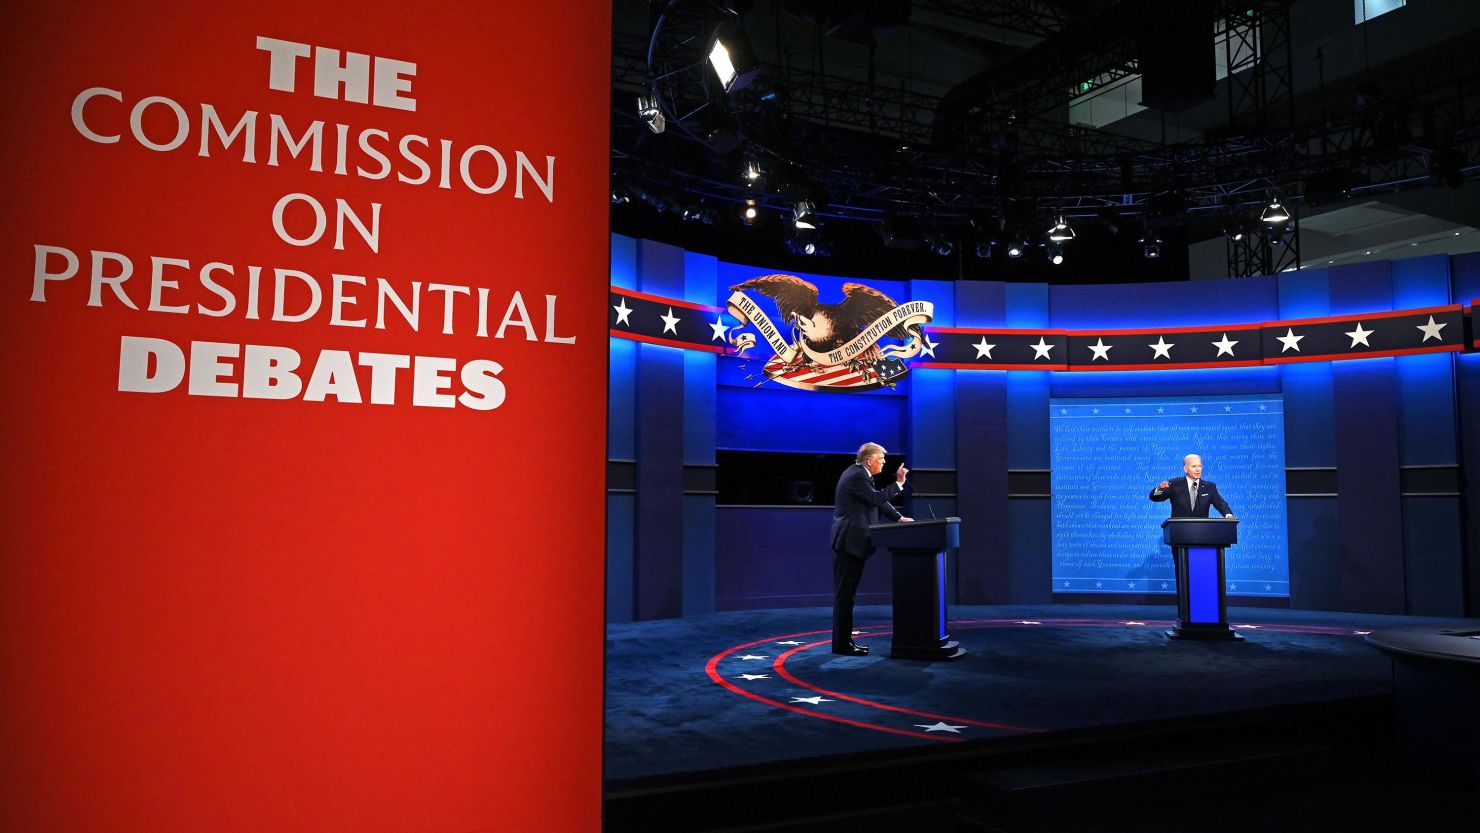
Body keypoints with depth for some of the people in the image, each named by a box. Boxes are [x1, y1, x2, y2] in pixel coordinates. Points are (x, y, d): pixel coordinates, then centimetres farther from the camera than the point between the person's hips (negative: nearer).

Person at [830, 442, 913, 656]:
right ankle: (841, 644, -2)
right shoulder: (856, 476, -15)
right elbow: (876, 498, -22)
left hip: (851, 542, 11)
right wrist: (898, 484, -15)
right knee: (844, 594, -6)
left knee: (845, 594, 13)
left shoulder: (859, 474, 16)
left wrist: (899, 517, 10)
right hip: (848, 542, -11)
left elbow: (877, 501, 17)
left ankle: (844, 640, 19)